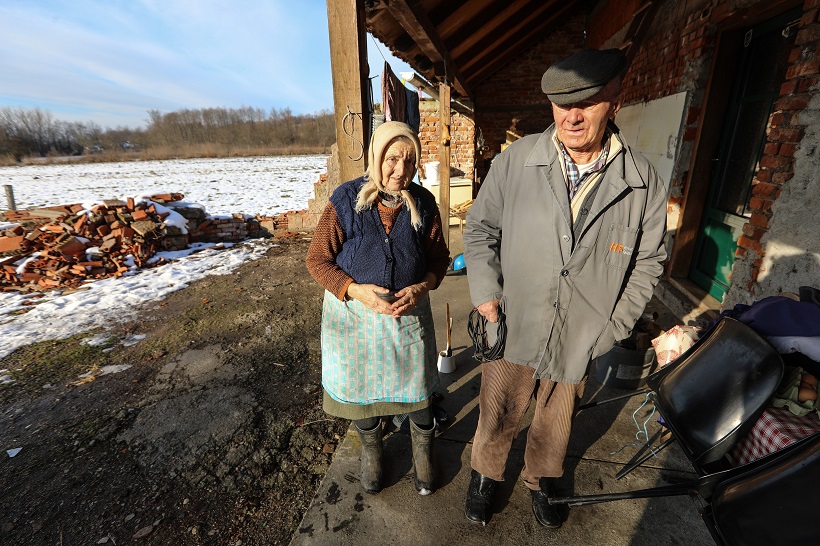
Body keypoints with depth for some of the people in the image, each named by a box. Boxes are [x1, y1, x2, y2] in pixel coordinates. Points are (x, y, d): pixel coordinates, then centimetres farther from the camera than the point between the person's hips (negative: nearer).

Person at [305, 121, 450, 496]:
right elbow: (318, 258, -8)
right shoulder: (345, 201, -14)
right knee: (360, 385, 17)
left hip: (409, 310, 1)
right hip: (354, 311, -1)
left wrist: (421, 287, -17)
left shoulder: (423, 204, -7)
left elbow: (439, 257, 3)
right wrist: (355, 290, -22)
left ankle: (422, 449, 44)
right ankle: (370, 447, 48)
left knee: (416, 384, 13)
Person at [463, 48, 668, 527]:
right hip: (513, 327, -1)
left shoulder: (643, 181, -7)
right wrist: (485, 292, -10)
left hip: (581, 338, 2)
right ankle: (485, 476, 49)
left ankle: (542, 483, 56)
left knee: (557, 425, 25)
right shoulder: (514, 161, -10)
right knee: (497, 417, 17)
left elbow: (648, 261, 2)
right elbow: (480, 228, -1)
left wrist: (612, 326, -4)